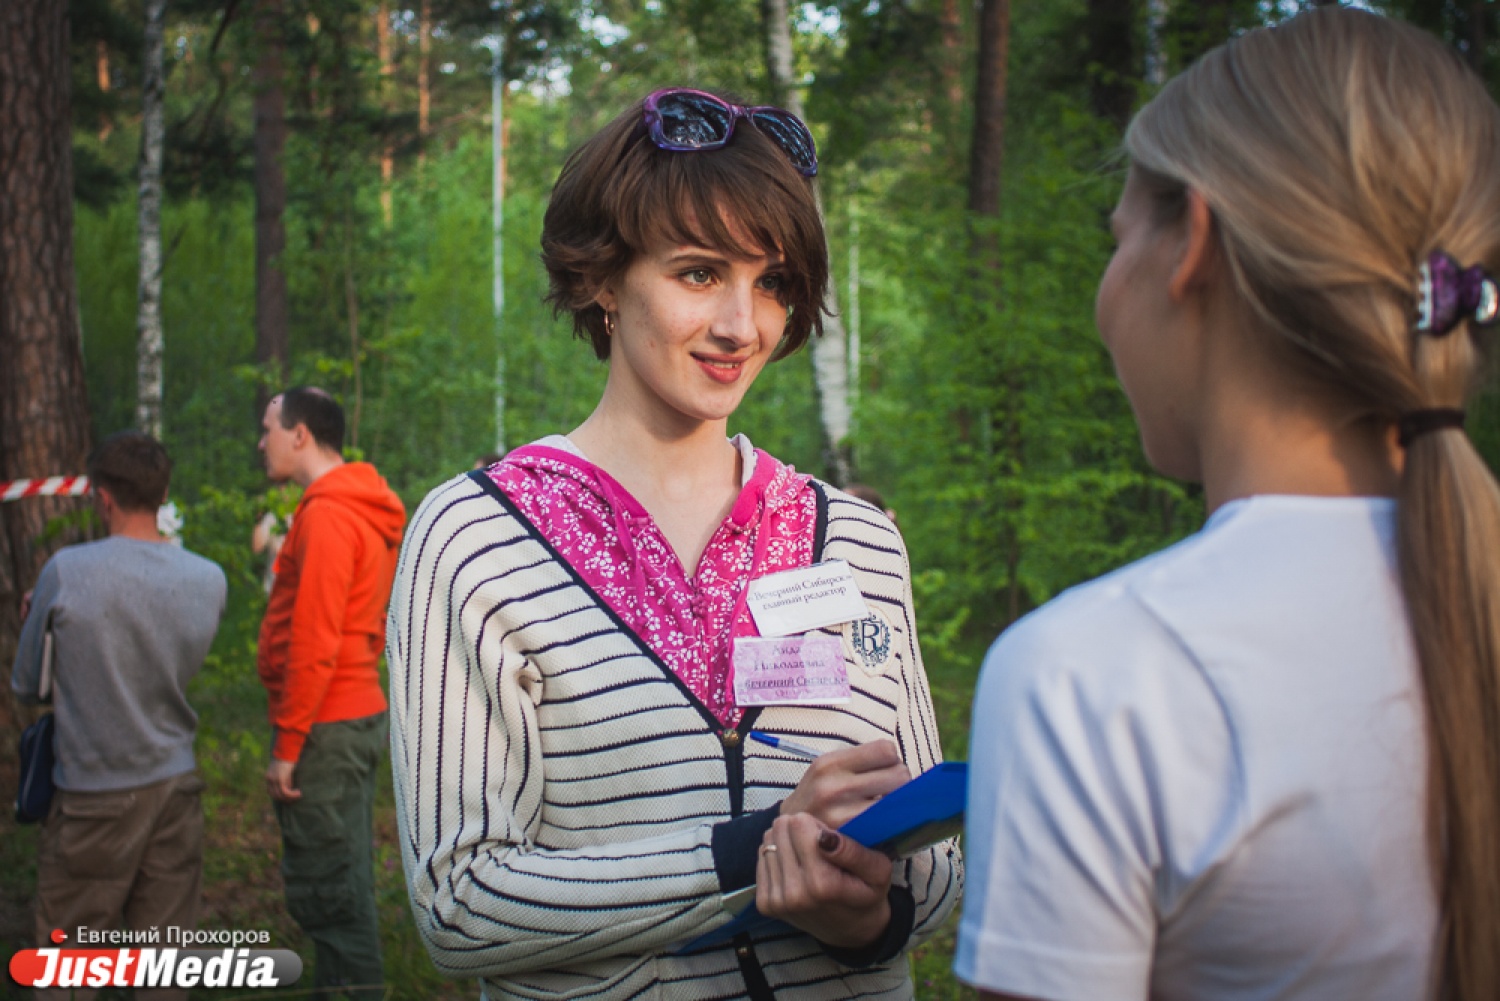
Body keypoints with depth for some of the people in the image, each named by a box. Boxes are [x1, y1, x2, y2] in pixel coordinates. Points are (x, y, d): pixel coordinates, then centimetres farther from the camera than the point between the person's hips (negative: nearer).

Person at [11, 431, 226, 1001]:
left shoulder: (66, 574, -12)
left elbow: (28, 687, 0)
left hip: (94, 792, -4)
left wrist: (37, 627, 19)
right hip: (176, 785, 4)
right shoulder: (209, 581, -2)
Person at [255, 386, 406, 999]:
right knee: (347, 884, 17)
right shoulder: (367, 513, 14)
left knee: (324, 893, -3)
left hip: (326, 726, -10)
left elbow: (314, 643, -21)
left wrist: (287, 745, -17)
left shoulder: (326, 516, -16)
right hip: (362, 714, 10)